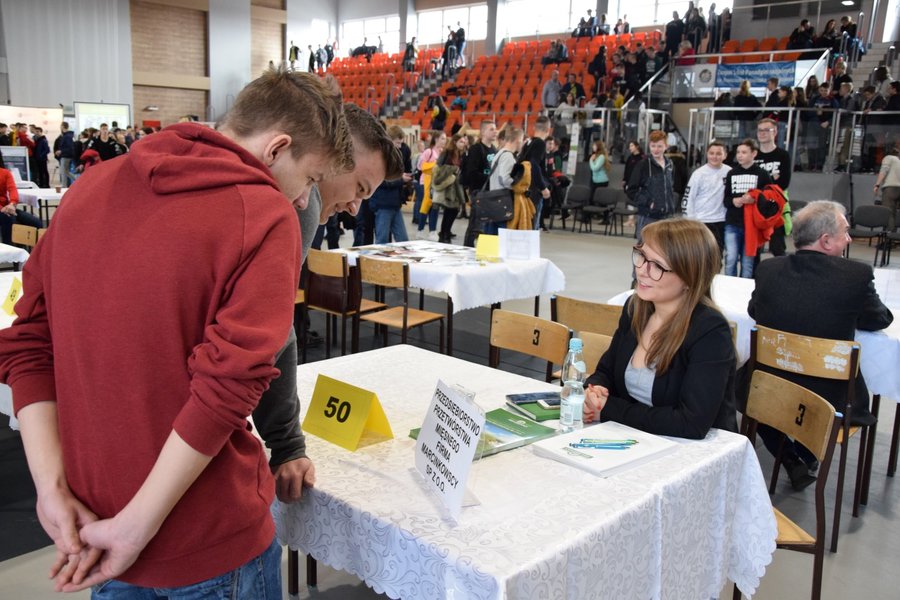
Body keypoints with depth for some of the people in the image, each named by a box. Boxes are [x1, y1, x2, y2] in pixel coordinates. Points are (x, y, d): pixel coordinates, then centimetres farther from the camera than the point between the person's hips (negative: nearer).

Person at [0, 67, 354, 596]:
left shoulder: (93, 186, 3)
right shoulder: (266, 216, -16)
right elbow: (229, 385, -24)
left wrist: (53, 488, -3)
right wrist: (138, 527, -17)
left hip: (91, 521, 6)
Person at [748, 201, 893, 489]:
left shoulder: (768, 269, -10)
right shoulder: (857, 274, -16)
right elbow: (879, 320, 3)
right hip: (828, 399, -1)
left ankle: (791, 461, 25)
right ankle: (805, 455, 36)